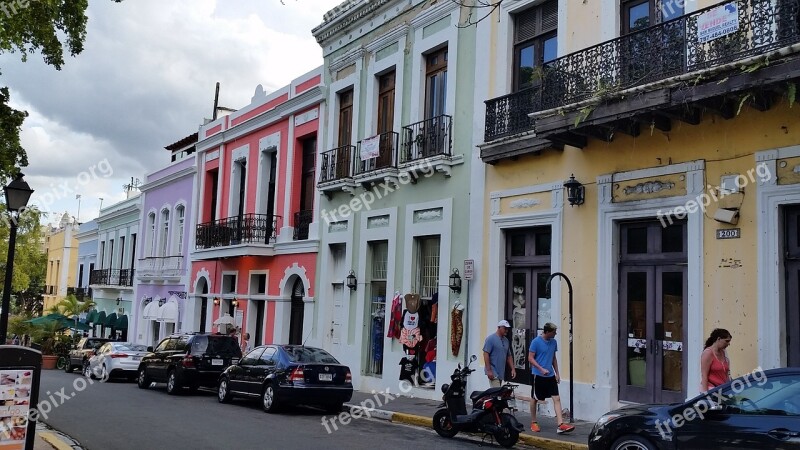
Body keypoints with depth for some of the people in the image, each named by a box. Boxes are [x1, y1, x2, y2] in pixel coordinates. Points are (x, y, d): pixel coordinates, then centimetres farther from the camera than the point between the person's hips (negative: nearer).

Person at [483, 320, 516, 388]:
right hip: (493, 372, -8)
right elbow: (486, 354, -13)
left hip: (501, 372, 8)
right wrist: (489, 370, -18)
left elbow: (509, 356, 20)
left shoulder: (506, 340, 14)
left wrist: (513, 369, 10)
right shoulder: (491, 338, -8)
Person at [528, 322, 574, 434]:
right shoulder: (536, 342, -11)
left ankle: (560, 425, -10)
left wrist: (557, 373, 15)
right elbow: (530, 358, -11)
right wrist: (541, 369, -21)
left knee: (557, 398, -5)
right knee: (534, 399, 8)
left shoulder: (553, 342, 8)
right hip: (538, 375, -5)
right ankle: (533, 423, 23)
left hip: (550, 375, 5)